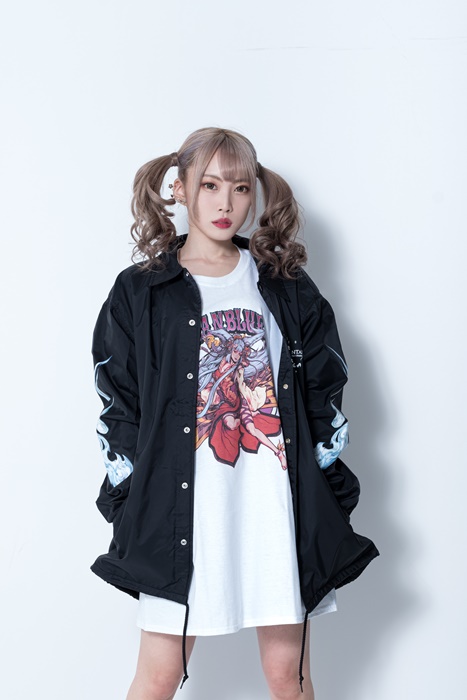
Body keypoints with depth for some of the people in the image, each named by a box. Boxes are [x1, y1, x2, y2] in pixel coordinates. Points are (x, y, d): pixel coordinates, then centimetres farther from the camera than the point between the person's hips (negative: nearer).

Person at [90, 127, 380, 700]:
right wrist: (130, 510, -1)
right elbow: (119, 409, 4)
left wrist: (330, 498, 6)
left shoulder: (287, 287, 10)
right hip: (179, 510, -1)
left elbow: (324, 395, 11)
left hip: (278, 506, 2)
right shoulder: (141, 292, 4)